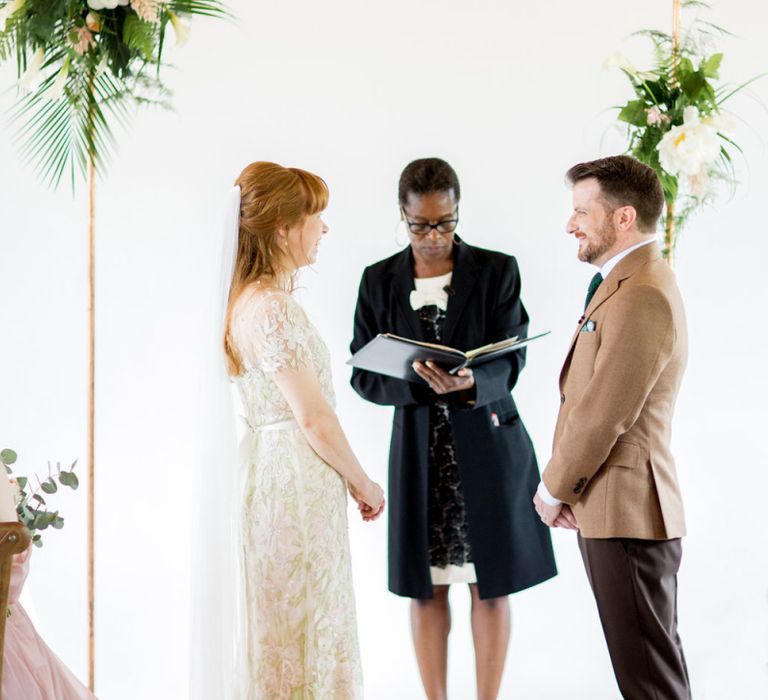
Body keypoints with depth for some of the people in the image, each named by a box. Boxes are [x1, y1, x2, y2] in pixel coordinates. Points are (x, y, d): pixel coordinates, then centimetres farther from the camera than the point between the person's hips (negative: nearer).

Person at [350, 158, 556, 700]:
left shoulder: (497, 270, -2)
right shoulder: (380, 280, 3)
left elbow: (510, 361, -9)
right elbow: (364, 374, 0)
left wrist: (470, 383, -31)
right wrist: (422, 383, -20)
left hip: (488, 445, -1)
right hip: (419, 448, 2)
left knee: (491, 585, 5)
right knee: (426, 588, 6)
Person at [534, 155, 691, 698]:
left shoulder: (640, 297, -20)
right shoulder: (630, 282, 15)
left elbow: (603, 415, -21)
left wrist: (554, 489, -7)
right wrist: (564, 484, 8)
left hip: (626, 513, -10)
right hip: (619, 510, 10)